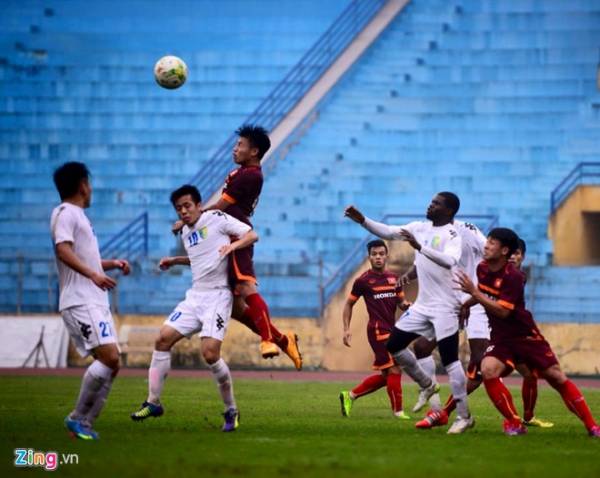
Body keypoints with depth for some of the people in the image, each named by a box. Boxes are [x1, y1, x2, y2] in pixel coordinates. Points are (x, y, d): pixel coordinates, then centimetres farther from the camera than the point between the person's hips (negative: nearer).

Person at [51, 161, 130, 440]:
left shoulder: (78, 215, 24)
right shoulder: (65, 213, -6)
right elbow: (63, 250, -22)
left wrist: (111, 264, 20)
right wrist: (93, 274, -33)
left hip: (95, 303, 10)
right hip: (80, 301, -10)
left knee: (111, 364, 5)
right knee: (109, 357, -20)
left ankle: (85, 422, 6)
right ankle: (78, 418, -11)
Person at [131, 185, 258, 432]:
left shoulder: (217, 219, -5)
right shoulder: (186, 233, 17)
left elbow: (252, 235, -6)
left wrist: (233, 245, -23)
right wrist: (175, 261, 26)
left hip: (217, 297, -7)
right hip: (195, 296, 8)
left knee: (210, 353, -20)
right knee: (163, 339, -3)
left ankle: (231, 410, -3)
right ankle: (153, 402, 6)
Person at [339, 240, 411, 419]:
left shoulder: (394, 278, 11)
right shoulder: (363, 281, -4)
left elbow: (401, 301, 19)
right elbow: (349, 304, 3)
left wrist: (405, 304, -6)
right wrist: (346, 329, -4)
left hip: (391, 330, 7)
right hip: (378, 329, -7)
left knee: (385, 376, 11)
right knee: (394, 369, -11)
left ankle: (350, 396, 23)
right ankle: (398, 411, -3)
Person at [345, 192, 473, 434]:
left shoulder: (451, 234, -12)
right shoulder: (420, 228, 10)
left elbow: (449, 260, -31)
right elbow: (388, 232, 10)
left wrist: (419, 247, -39)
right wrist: (362, 220, -2)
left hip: (444, 307, -8)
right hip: (422, 305, 8)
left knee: (450, 359, -10)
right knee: (393, 345, 9)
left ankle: (464, 416, -4)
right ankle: (428, 385, 27)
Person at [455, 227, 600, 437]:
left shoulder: (513, 277, -21)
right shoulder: (482, 269, 0)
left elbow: (502, 311, -29)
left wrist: (474, 292, -29)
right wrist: (465, 305, 11)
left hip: (526, 336, -5)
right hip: (500, 338, 5)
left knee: (556, 377, -4)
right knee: (488, 370, -23)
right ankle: (514, 423, -10)